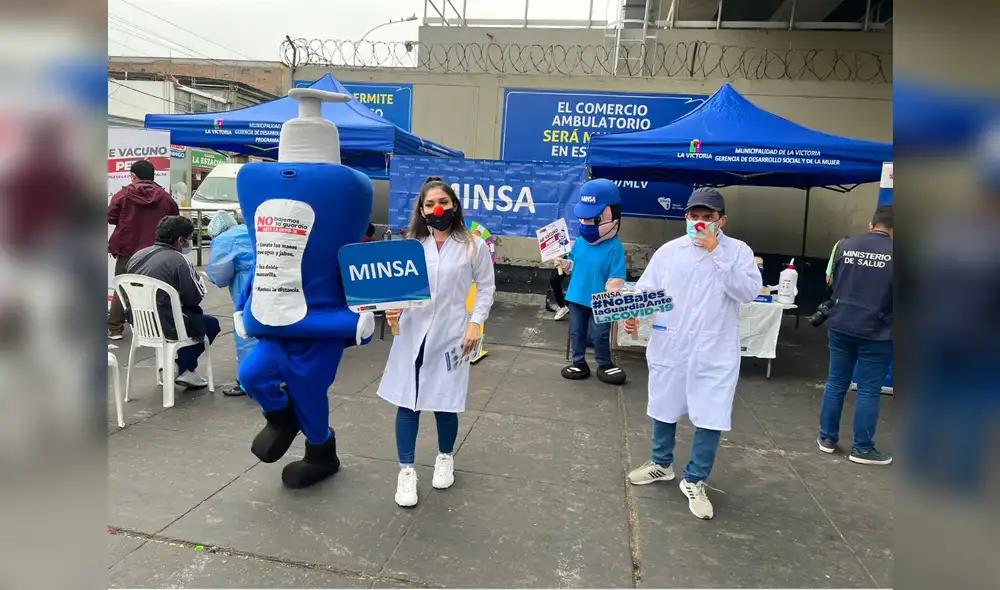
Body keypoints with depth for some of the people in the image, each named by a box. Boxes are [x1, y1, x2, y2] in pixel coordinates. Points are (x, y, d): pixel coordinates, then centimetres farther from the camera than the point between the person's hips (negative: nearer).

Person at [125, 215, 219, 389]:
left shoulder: (137, 255, 5)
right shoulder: (180, 260, -17)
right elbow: (195, 297, -12)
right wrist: (198, 279, 8)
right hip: (167, 326, -8)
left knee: (193, 316, 29)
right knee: (211, 324, 17)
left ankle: (182, 364, 29)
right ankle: (185, 370, 20)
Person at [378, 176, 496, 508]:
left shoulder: (473, 246, 0)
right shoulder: (412, 245, 6)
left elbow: (486, 287, 4)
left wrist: (476, 323, -7)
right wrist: (394, 308, -14)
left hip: (450, 336, -2)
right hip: (412, 334, 2)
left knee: (444, 403, 7)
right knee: (406, 402, 3)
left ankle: (445, 458, 35)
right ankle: (406, 471, 18)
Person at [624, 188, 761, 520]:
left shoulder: (738, 251, -3)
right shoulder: (669, 251, 1)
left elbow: (749, 292, -17)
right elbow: (645, 289, 2)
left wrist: (716, 254, -19)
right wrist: (633, 315, -18)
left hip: (715, 352, -2)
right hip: (669, 347, 2)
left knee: (711, 418, 2)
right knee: (663, 409, 17)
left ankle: (695, 481, 23)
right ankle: (661, 464, 41)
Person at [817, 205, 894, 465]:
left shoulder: (846, 245, 1)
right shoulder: (893, 253, -10)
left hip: (840, 326, 4)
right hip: (876, 332, -3)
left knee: (836, 383, 13)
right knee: (869, 391, 5)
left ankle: (827, 438, 21)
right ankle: (862, 448, 14)